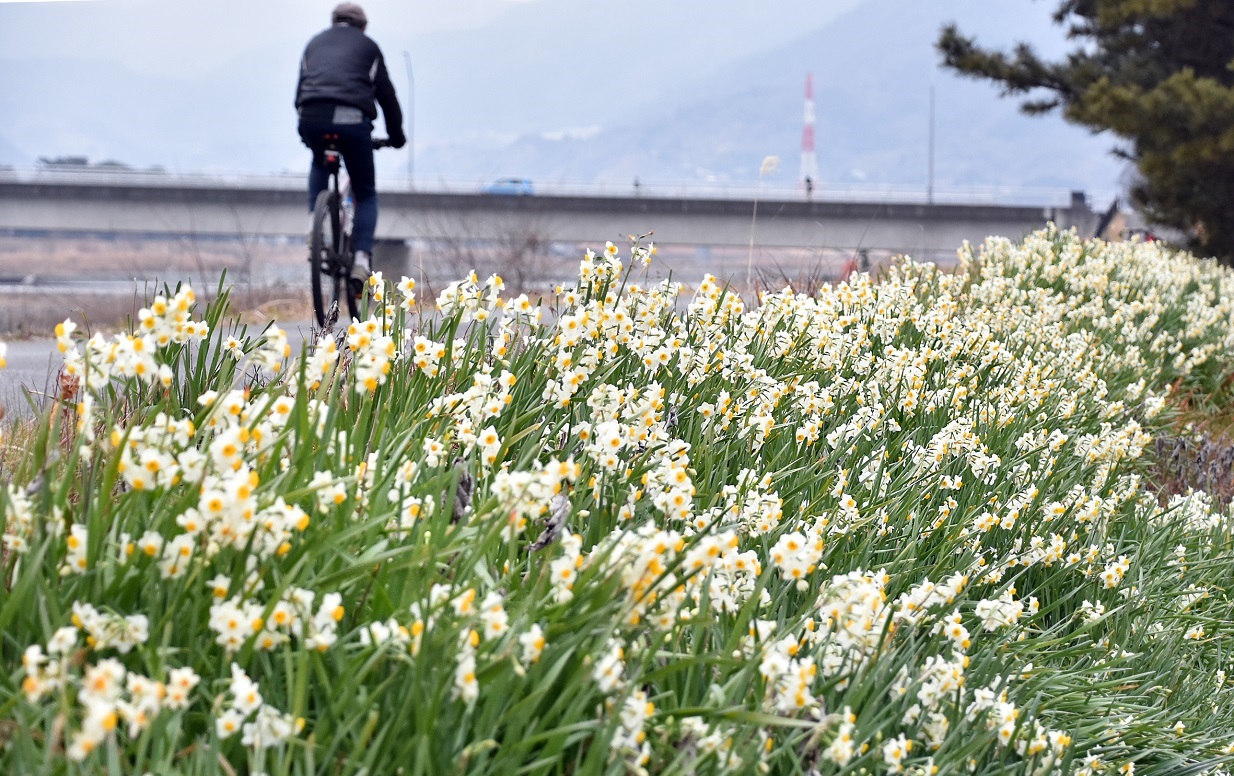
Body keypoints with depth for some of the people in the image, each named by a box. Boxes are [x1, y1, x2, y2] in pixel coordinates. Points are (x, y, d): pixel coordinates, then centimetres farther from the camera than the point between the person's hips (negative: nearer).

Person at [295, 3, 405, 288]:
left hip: (311, 118, 3)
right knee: (365, 194, 14)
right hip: (352, 119, -2)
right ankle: (362, 258, -6)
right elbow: (386, 94, 20)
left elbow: (300, 90, 31)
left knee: (319, 164, 37)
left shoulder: (315, 43, 29)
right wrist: (396, 136, 31)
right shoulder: (368, 46, 22)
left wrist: (307, 131, 43)